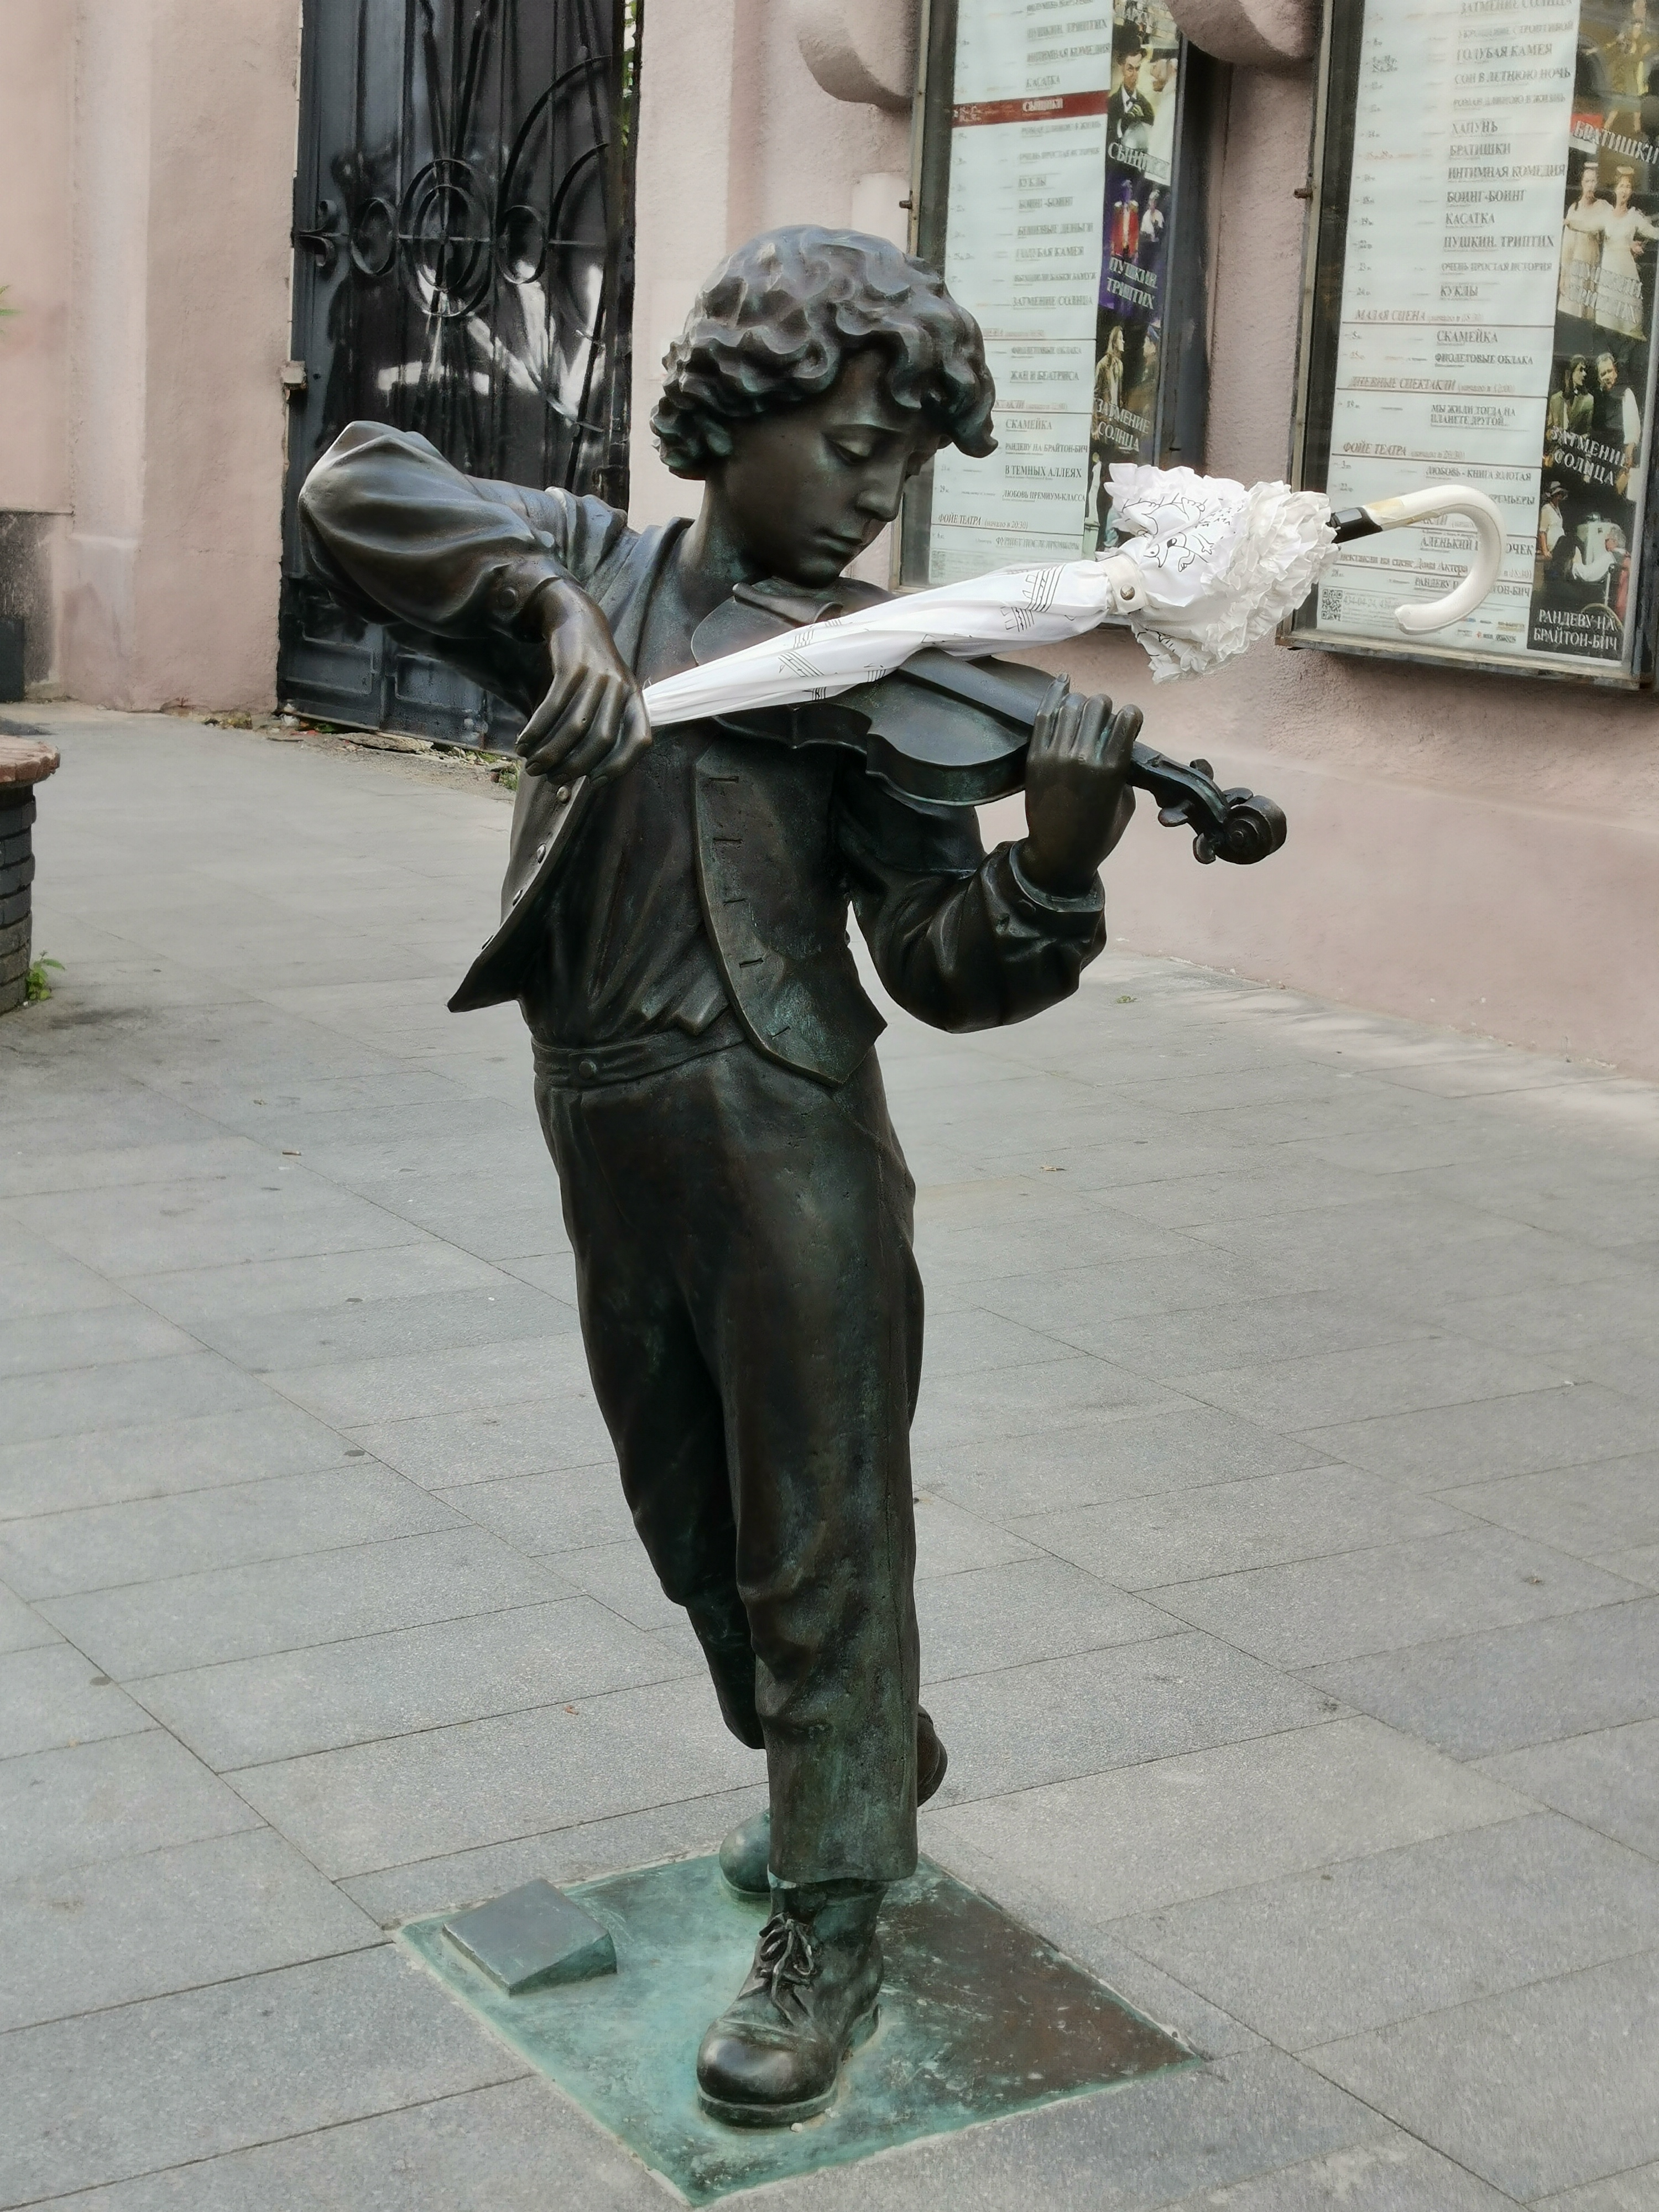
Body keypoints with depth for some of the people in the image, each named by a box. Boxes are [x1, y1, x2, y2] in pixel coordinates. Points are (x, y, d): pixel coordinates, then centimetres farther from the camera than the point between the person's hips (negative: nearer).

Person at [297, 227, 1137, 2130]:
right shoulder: (599, 576, 4)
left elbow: (941, 965, -9)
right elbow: (355, 489, -8)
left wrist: (1055, 868, -31)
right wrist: (550, 599, -24)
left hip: (789, 1145, -4)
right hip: (609, 1145, 4)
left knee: (817, 1532, 2)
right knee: (692, 1525, 19)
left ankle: (831, 1931, 18)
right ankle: (863, 1768, 43)